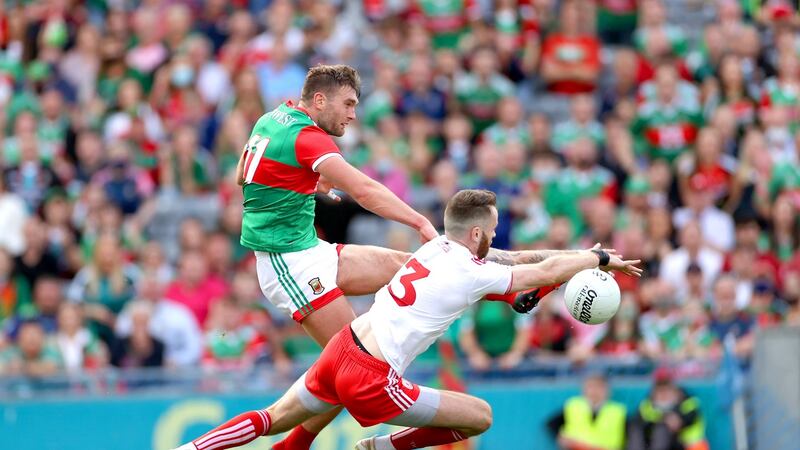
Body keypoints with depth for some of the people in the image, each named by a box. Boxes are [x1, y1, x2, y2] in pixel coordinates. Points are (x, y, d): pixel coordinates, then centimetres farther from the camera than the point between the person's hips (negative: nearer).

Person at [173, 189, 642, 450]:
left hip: (342, 347, 8)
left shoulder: (436, 248, 10)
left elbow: (502, 261, 25)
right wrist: (602, 259, 13)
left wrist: (580, 256, 27)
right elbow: (548, 272, -2)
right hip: (371, 380, -8)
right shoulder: (471, 273, -11)